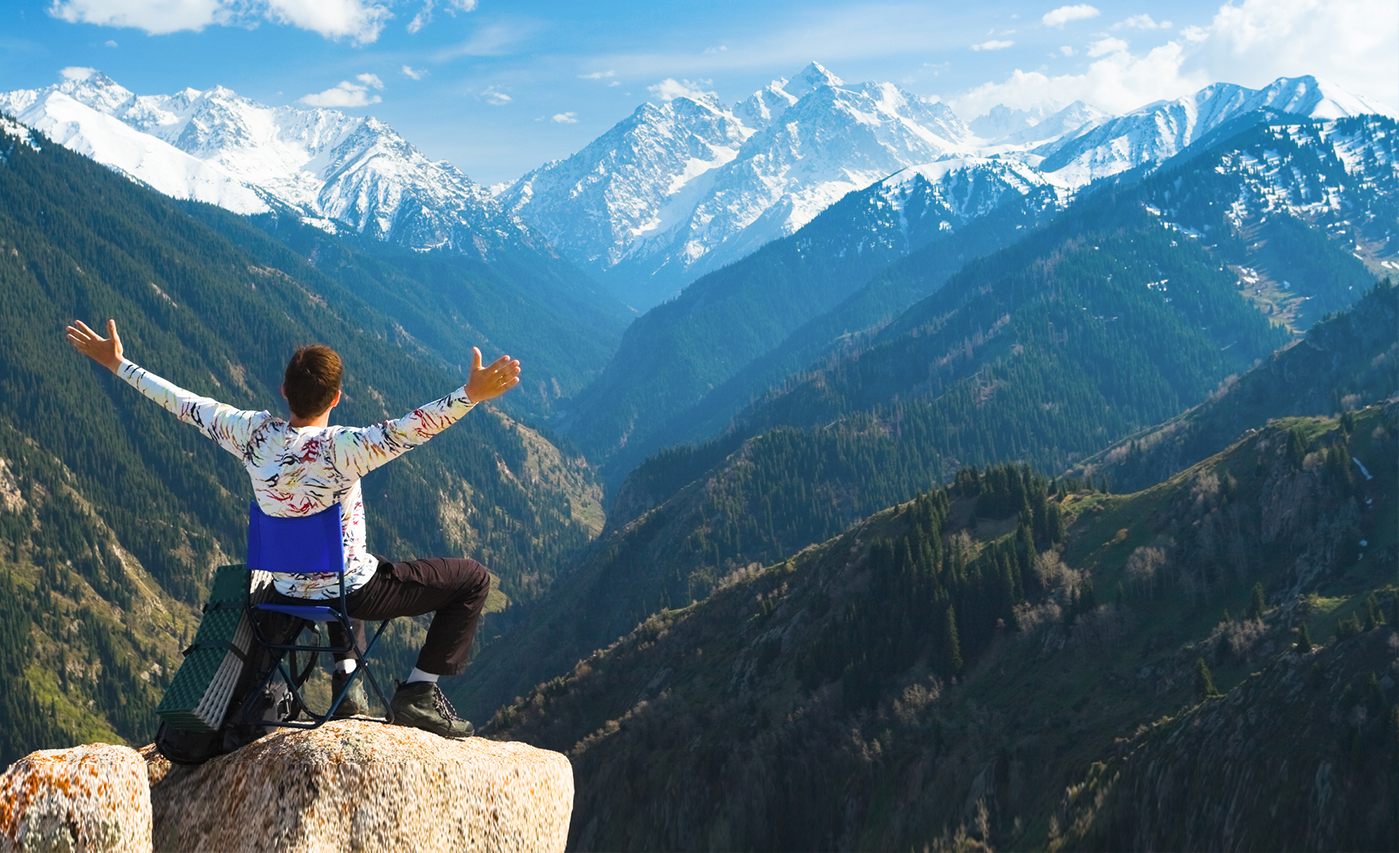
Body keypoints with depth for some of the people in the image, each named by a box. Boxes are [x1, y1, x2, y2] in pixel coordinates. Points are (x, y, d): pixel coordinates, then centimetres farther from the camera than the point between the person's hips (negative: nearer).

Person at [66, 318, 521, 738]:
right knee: (474, 579, 3)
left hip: (290, 588, 7)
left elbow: (183, 403, -2)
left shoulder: (253, 433, -11)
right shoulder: (339, 450, -28)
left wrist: (117, 364, 9)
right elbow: (406, 429, -43)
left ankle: (346, 680, 36)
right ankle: (418, 692, 2)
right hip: (352, 592, -7)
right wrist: (470, 394, -53)